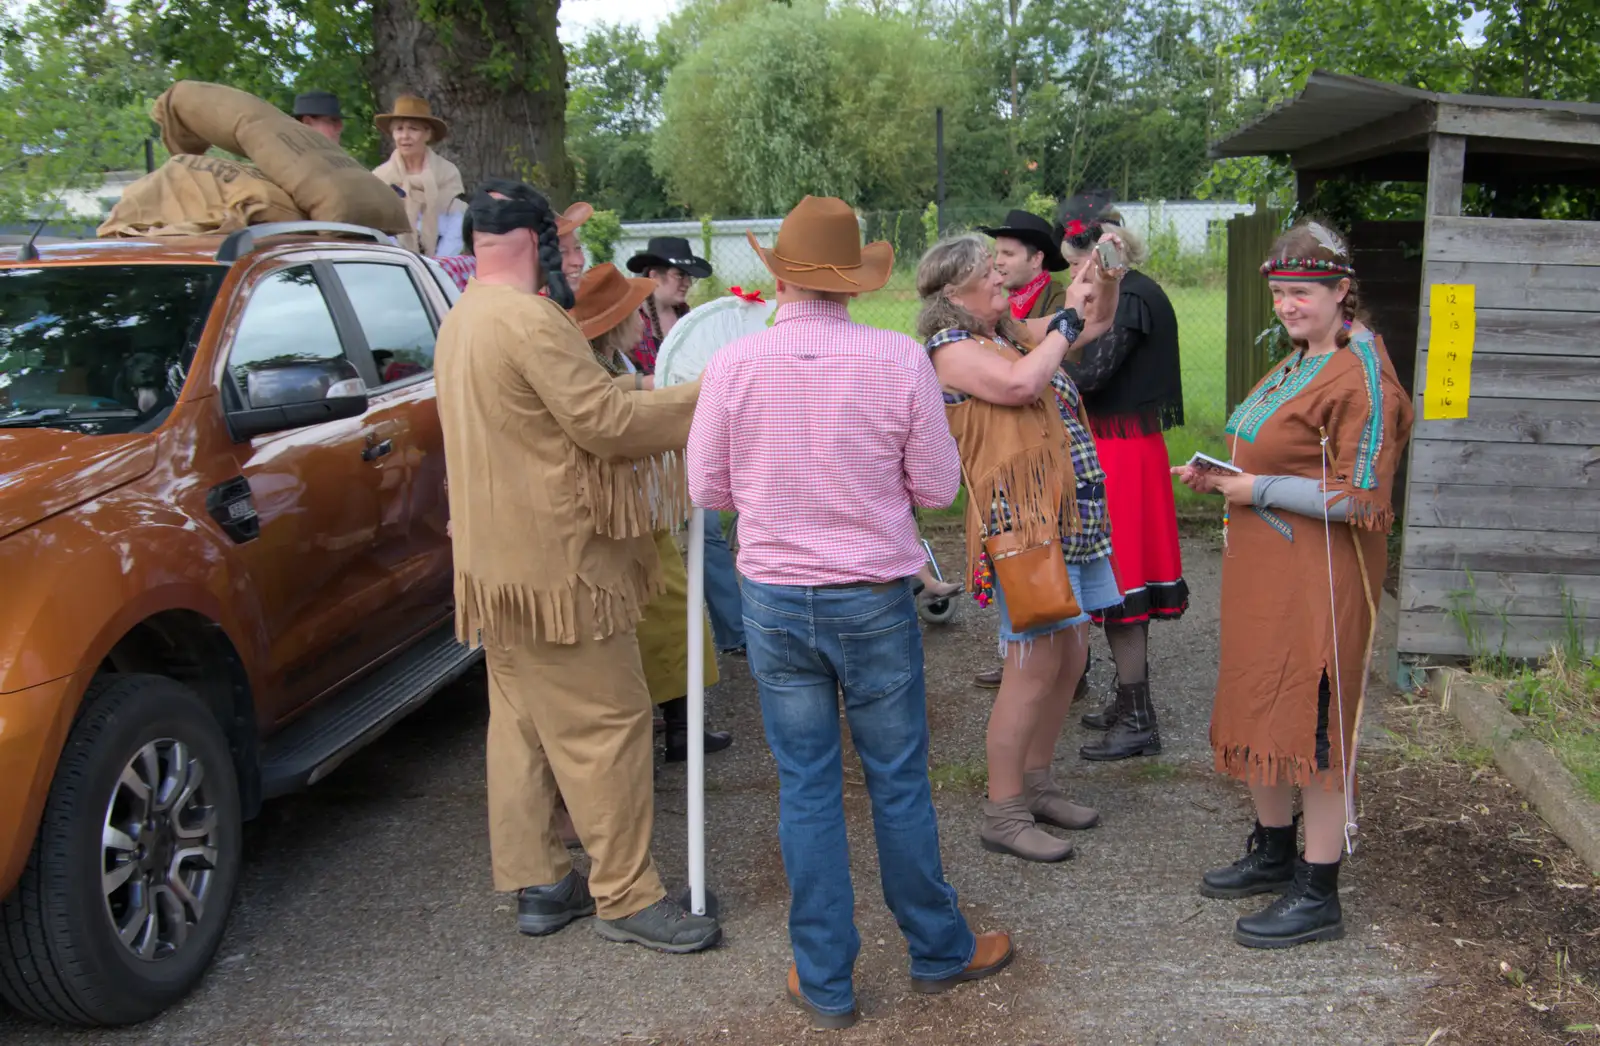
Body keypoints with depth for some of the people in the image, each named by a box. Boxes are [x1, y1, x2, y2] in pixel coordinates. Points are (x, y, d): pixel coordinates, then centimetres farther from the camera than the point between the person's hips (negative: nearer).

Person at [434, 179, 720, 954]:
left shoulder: (461, 321, 13)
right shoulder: (529, 321, -19)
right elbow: (603, 418, -21)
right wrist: (699, 400, -11)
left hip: (497, 556, 10)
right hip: (555, 558, -10)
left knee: (522, 722, 15)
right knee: (607, 723, -2)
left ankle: (535, 882, 24)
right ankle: (626, 897, 6)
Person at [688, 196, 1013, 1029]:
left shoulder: (735, 364, -8)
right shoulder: (899, 360, -12)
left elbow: (707, 488, 0)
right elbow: (938, 486, -5)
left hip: (774, 601, 1)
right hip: (875, 599, -1)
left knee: (806, 789, 11)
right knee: (899, 782, 14)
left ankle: (825, 982, 22)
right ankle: (938, 951, 33)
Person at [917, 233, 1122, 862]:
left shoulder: (1013, 335, 19)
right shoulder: (952, 349, -7)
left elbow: (1095, 324, 30)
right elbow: (1018, 384, -23)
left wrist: (1105, 275, 13)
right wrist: (1066, 317, -11)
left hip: (1074, 517, 9)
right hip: (1022, 520, -9)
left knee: (1070, 657, 11)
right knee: (1035, 665, -9)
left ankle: (1035, 784, 26)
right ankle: (1003, 816, 2)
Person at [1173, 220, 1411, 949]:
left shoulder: (1361, 376, -16)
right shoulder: (1294, 365, 15)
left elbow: (1358, 496, -21)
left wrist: (1259, 490, -19)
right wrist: (1219, 477, 12)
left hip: (1320, 576, -10)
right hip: (1263, 569, 10)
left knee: (1314, 723, -2)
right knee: (1257, 711, 17)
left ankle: (1318, 894, 9)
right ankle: (1273, 853, 34)